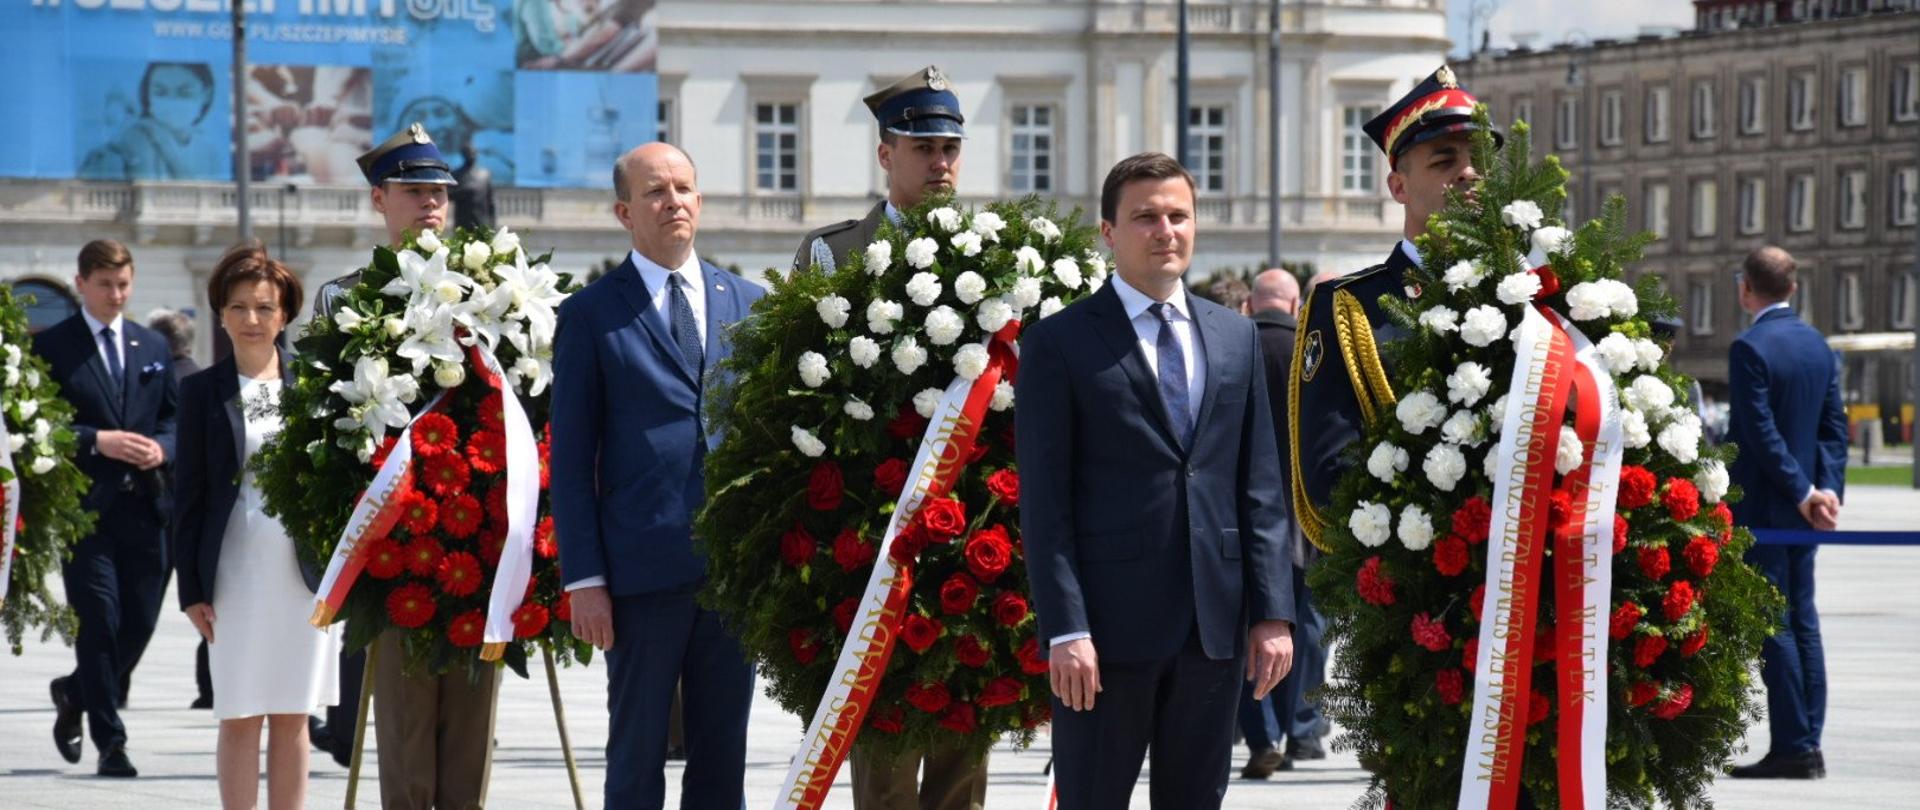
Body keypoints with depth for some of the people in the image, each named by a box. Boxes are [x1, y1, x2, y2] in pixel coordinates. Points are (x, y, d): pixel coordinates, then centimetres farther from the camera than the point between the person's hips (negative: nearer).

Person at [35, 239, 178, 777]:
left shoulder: (153, 346, 16)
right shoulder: (51, 347, 0)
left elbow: (174, 417, 18)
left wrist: (161, 447, -4)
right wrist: (97, 441, -17)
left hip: (145, 505, 5)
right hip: (84, 506, -5)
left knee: (140, 624, 5)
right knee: (100, 625, -8)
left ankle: (75, 693, 31)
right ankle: (110, 742, 0)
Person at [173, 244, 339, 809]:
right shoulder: (203, 391, 3)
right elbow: (188, 493, 3)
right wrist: (192, 589, -2)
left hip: (305, 573, 1)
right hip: (237, 575, -1)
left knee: (292, 718, 5)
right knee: (239, 719, 0)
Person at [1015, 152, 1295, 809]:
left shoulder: (1236, 338, 13)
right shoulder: (1059, 343, -2)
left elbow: (1261, 488, 12)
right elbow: (1044, 500, -6)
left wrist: (1272, 612, 4)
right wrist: (1065, 630, -13)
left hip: (1215, 626, 4)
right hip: (1109, 624, -4)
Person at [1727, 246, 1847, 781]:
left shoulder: (1750, 348, -16)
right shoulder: (1818, 344, 9)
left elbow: (1761, 431, -19)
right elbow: (1834, 426, 8)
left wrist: (1804, 492, -14)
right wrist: (1828, 488, 1)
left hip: (1761, 505, -8)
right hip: (1800, 512, 8)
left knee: (1773, 627, -5)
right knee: (1802, 621, 11)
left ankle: (1793, 748, -5)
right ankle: (1809, 745, 13)